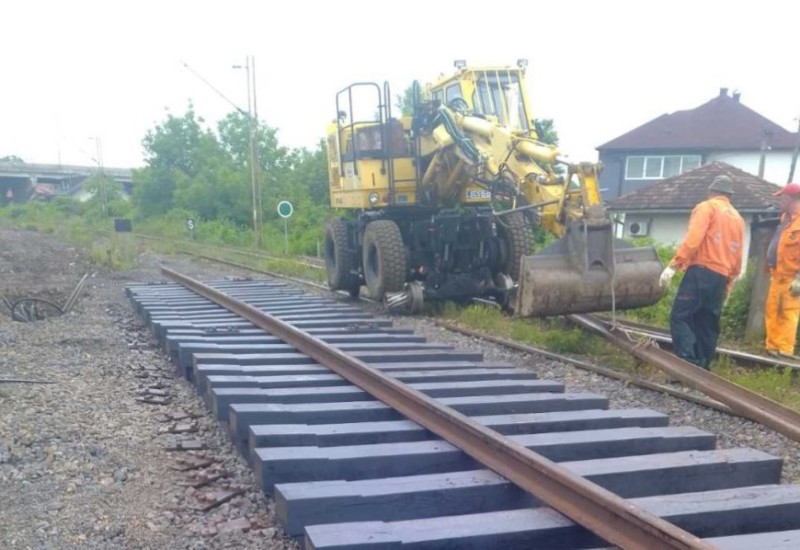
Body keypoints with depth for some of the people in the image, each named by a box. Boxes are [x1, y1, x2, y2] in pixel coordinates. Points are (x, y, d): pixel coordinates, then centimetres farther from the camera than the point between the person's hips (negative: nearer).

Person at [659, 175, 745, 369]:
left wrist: (673, 266, -16)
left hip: (701, 272, -7)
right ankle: (701, 368, 9)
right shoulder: (738, 218, 24)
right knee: (707, 324, 10)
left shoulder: (707, 207, 2)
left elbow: (693, 239, -14)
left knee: (680, 317, -12)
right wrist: (728, 283, 26)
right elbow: (737, 257, 21)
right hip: (721, 278, 7)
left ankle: (688, 363, -25)